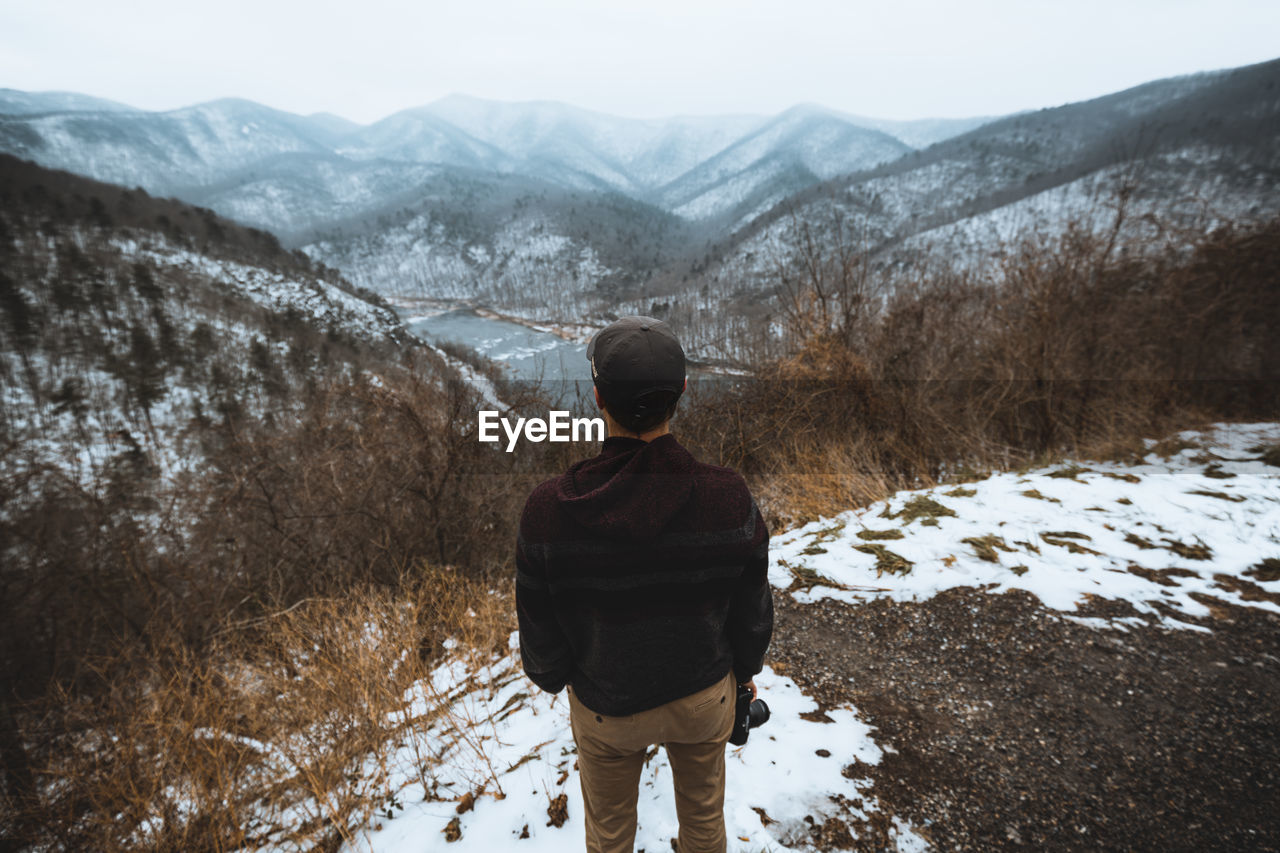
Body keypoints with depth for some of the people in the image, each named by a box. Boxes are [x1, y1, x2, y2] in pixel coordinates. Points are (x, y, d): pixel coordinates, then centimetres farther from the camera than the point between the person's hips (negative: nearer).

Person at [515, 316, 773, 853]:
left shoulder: (548, 510, -30)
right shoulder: (730, 498, -27)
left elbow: (540, 630, -14)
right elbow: (752, 612, -11)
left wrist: (549, 677, 8)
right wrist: (747, 668, 11)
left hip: (605, 705, 0)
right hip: (704, 695, 1)